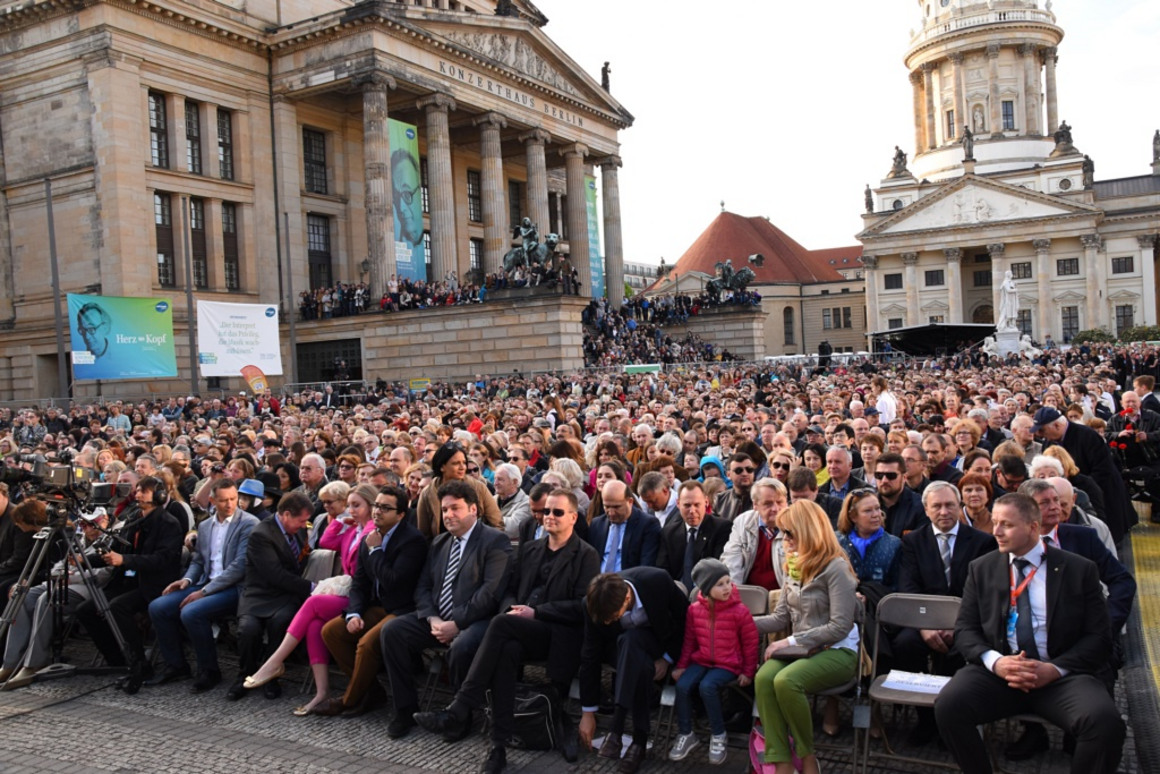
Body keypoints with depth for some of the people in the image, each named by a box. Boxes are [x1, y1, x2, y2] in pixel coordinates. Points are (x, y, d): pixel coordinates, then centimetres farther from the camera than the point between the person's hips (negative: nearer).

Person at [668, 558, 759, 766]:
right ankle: (686, 734, 2)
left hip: (728, 664, -4)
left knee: (707, 686, -29)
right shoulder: (694, 609, -2)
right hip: (701, 661, 4)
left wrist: (748, 671, -2)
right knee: (683, 686, -20)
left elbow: (750, 643, -3)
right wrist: (681, 665, 6)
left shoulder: (739, 611, -13)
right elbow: (689, 640, 10)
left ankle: (718, 735, -6)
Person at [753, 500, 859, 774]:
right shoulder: (794, 565, 13)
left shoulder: (835, 567, -13)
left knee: (786, 681, -33)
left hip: (837, 652, -6)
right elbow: (781, 617, 11)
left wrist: (792, 641, -20)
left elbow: (839, 626, -19)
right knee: (763, 678, -25)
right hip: (801, 649, 7)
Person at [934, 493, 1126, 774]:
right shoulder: (982, 569, 11)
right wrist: (995, 661, -13)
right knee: (948, 705, -27)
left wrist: (1056, 669, -13)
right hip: (997, 670, 1)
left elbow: (1099, 635, 3)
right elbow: (965, 629, 8)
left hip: (1061, 674, -1)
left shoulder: (1079, 570, 6)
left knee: (1105, 720, -32)